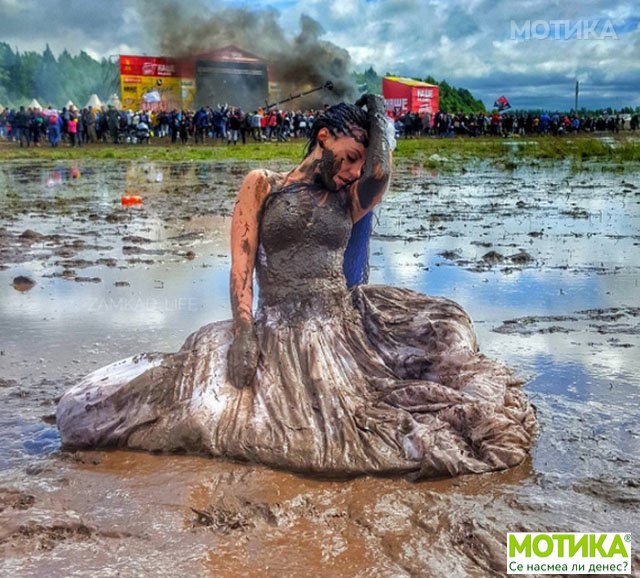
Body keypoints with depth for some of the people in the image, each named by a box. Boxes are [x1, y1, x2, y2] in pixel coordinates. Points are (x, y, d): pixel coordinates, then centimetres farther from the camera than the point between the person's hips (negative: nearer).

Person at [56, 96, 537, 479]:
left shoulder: (349, 200, 11)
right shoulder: (262, 186, 5)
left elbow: (381, 173, -12)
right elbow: (242, 265, -2)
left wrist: (379, 118, 4)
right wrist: (243, 331, -13)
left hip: (343, 324, 3)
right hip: (279, 330, -3)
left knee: (443, 327, -7)